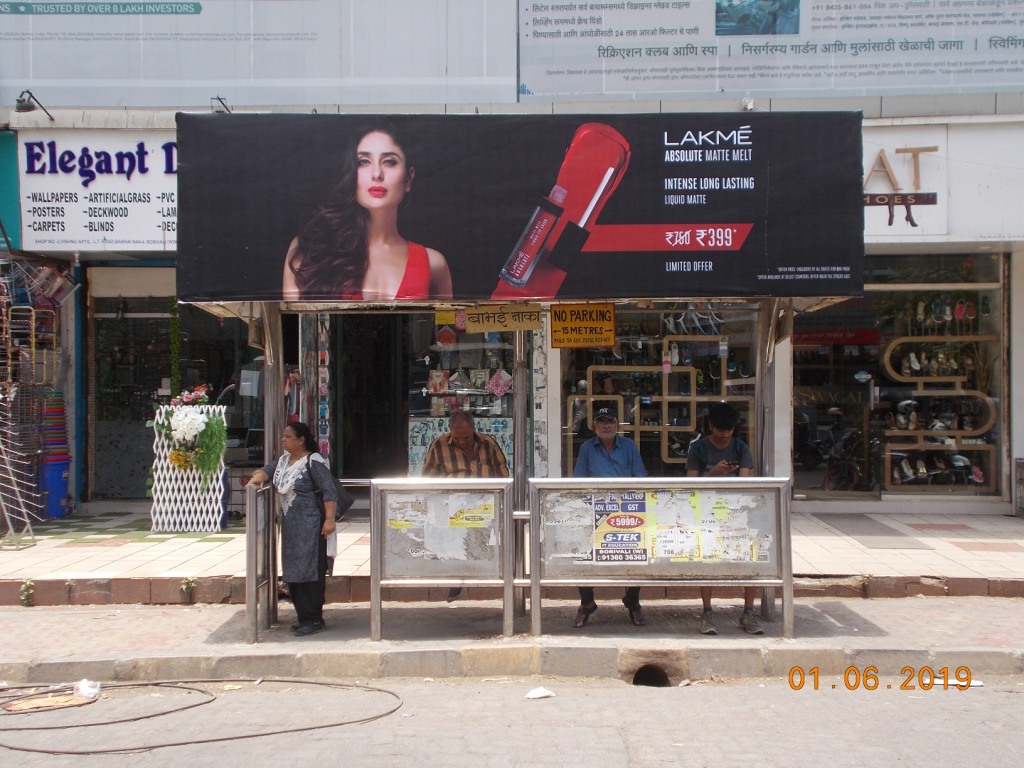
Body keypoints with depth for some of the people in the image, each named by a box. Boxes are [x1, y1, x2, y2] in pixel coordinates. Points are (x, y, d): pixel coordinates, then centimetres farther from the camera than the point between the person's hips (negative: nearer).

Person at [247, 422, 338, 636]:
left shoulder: (314, 462, -13)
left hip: (309, 525, -9)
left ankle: (314, 619, -2)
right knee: (293, 572, 11)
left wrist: (329, 519, -22)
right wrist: (258, 477, -5)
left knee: (309, 572, -7)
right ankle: (303, 616, 19)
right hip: (290, 525, 9)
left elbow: (329, 491, -16)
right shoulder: (284, 460, 13)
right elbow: (268, 470, 20)